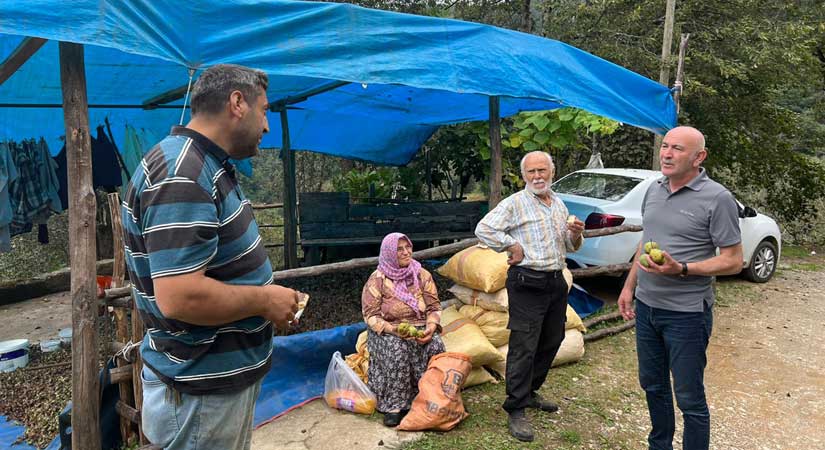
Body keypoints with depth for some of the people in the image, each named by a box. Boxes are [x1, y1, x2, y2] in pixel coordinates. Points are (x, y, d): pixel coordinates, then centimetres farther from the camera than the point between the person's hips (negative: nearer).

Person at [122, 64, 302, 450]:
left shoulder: (207, 168, 9)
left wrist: (265, 293, 7)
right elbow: (180, 298, -31)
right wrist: (264, 300, -18)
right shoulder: (181, 177, -25)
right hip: (202, 391, -10)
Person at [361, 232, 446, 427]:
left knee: (435, 347, -27)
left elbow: (434, 307, 5)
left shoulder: (422, 275, 4)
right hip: (387, 331, -2)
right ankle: (393, 406, -23)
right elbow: (371, 315, -8)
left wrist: (431, 327, -16)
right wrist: (393, 330, -24)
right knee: (397, 351, -35)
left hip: (420, 329, 3)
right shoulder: (377, 279, -5)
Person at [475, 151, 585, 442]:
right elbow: (483, 229, -16)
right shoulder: (515, 203, -7)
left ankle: (529, 392, 33)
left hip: (556, 282, 8)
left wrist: (576, 234, 0)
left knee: (551, 341, 16)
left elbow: (570, 248, 21)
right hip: (527, 284, -7)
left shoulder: (559, 204, 15)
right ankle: (516, 410, 2)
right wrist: (512, 246, -15)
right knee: (524, 347, -6)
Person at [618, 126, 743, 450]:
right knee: (653, 386, 20)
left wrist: (681, 269, -26)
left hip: (687, 314, -7)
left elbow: (733, 261, -13)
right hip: (646, 306, 7)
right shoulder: (654, 190, 7)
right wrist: (629, 286, 14)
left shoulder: (717, 198, -13)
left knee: (689, 399, 3)